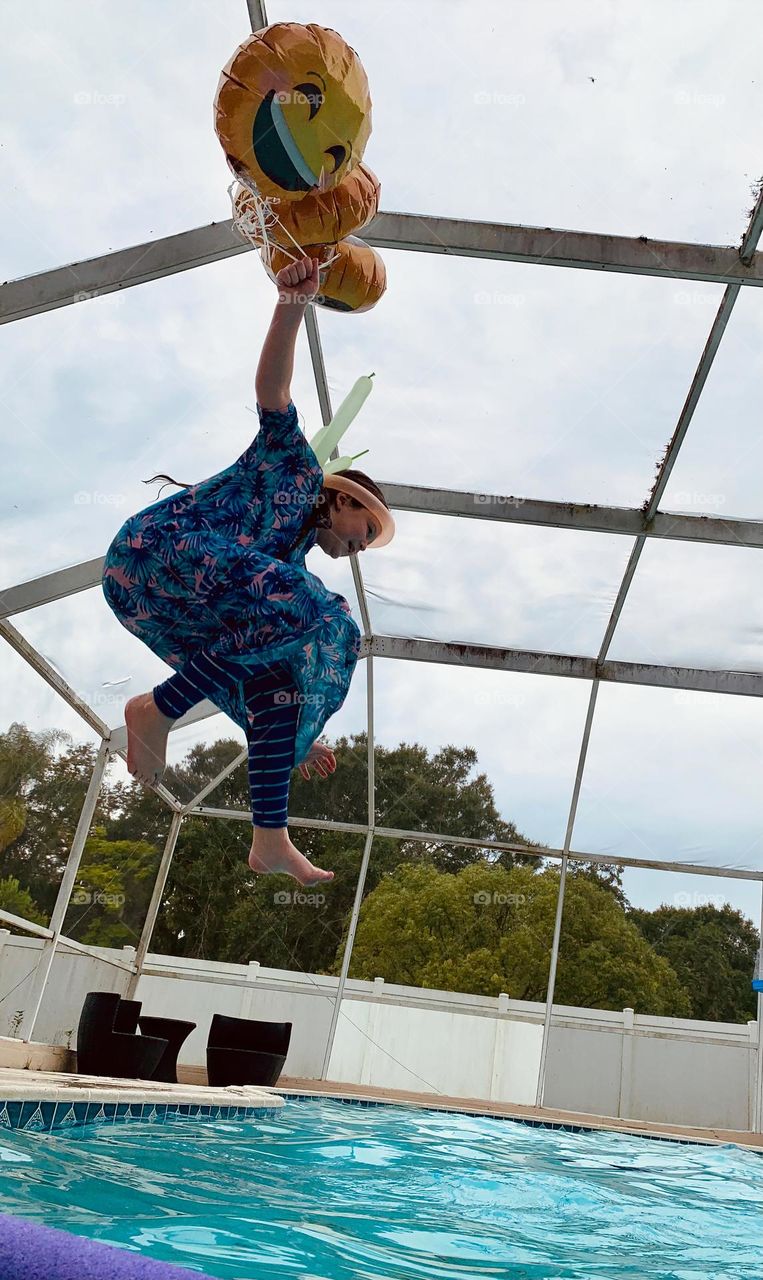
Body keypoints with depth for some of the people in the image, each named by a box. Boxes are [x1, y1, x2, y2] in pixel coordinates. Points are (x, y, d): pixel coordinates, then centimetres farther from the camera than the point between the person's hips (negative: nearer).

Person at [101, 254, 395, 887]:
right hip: (159, 549, -9)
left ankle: (271, 840, -2)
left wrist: (300, 737, 33)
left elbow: (298, 664, 31)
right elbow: (273, 394, -4)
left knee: (277, 685, 2)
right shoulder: (297, 471, 12)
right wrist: (292, 306, -18)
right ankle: (159, 708, -21)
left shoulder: (296, 561, 30)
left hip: (158, 606, 9)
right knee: (311, 612, -20)